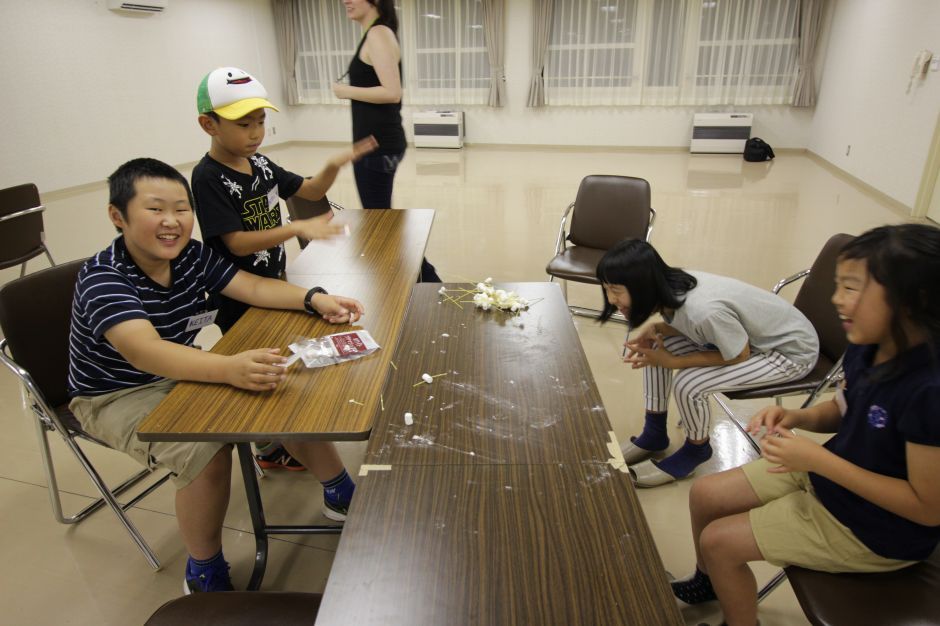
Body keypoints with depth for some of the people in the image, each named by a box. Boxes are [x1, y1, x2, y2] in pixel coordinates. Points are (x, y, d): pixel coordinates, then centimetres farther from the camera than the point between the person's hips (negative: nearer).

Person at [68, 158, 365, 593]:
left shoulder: (192, 256, -9)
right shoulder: (102, 278, -28)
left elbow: (254, 287, -7)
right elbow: (146, 352, -44)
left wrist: (313, 298, -26)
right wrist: (230, 368, -60)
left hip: (178, 373, 6)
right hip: (116, 398, -6)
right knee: (205, 449, -31)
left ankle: (340, 494, 15)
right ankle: (204, 574, -5)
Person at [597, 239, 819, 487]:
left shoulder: (705, 310, -39)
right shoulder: (671, 288, -16)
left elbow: (740, 356, -22)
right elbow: (687, 325, 3)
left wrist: (673, 362, -22)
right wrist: (655, 329, -16)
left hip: (792, 349, -7)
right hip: (746, 333, 7)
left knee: (687, 385, -24)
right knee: (654, 347, -5)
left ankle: (696, 449, 7)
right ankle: (654, 433, 12)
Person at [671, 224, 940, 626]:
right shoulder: (868, 349, -10)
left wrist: (819, 459, -30)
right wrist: (797, 417, -12)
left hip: (875, 530, -7)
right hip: (825, 475, 8)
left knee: (718, 541, -7)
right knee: (705, 494, 10)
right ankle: (706, 583, 39)